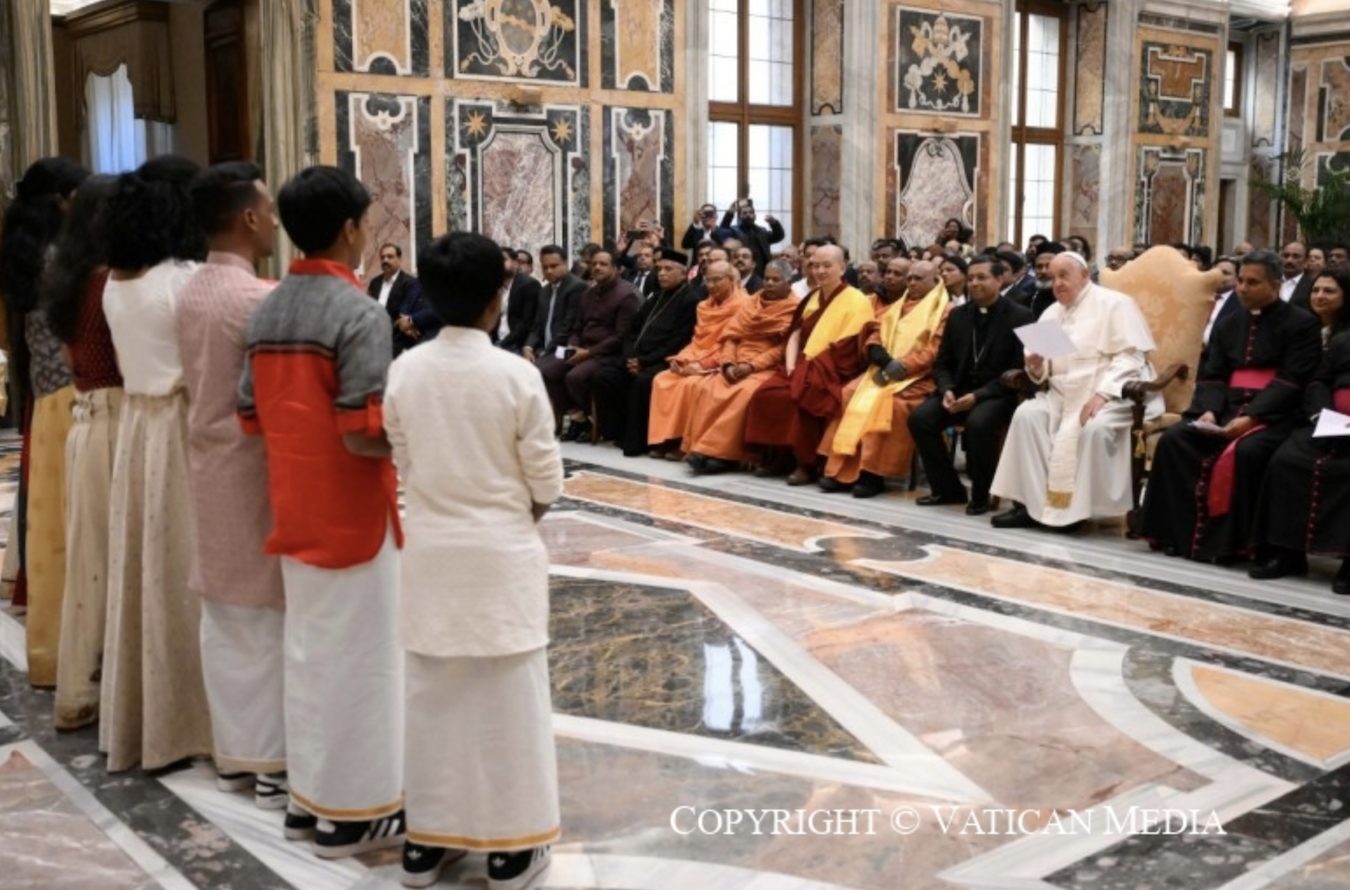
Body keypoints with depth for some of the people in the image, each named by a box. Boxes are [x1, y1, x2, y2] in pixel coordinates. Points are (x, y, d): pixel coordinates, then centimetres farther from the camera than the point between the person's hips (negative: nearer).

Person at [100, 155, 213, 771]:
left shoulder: (114, 282, 8)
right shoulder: (185, 280, -16)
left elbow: (132, 359, 14)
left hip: (136, 427, 7)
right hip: (182, 431, -7)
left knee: (143, 569, 14)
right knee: (187, 571, 2)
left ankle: (138, 717, 25)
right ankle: (186, 719, 11)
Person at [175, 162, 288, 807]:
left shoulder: (190, 294, 7)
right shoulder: (260, 298, -19)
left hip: (208, 465, 8)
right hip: (256, 470, -8)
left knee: (223, 618, 13)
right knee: (268, 617, 0)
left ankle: (234, 753, 22)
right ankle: (275, 763, 8)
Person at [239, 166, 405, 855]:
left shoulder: (267, 311, 6)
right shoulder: (358, 312, -18)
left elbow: (252, 418, 10)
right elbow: (362, 433, -24)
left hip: (294, 509, 8)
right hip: (352, 512, -8)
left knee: (307, 647, 16)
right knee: (357, 654, 3)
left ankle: (308, 796, 26)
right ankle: (352, 811, 12)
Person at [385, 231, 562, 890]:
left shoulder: (404, 372, -4)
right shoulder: (516, 375, -14)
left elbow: (404, 465, 4)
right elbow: (545, 480, -8)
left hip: (431, 551, 3)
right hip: (502, 555, -3)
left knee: (433, 697, 12)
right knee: (507, 699, 6)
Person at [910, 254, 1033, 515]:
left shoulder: (1019, 316, -4)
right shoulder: (958, 315, 12)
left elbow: (1018, 370, -10)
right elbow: (942, 363, 13)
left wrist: (978, 395, -21)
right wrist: (946, 390, -10)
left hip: (997, 393, -5)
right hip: (960, 389, 5)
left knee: (978, 423, -36)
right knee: (920, 417, -20)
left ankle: (981, 494, -13)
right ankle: (948, 488, -3)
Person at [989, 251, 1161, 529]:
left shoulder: (1113, 304, -2)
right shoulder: (1052, 314, 17)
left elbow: (1132, 357, -12)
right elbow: (1045, 370, 15)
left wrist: (1102, 393, -24)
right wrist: (1036, 369, -11)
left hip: (1114, 395, -6)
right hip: (1064, 395, 6)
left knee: (1094, 427, -35)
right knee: (1027, 414, -20)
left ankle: (1083, 507, -22)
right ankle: (1031, 502, -21)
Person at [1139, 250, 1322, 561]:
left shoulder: (1301, 323, 0)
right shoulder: (1228, 324, 19)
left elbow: (1291, 381, -11)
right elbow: (1211, 376, 11)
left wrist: (1250, 417, -23)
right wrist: (1208, 411, -10)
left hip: (1275, 414, -5)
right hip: (1230, 408, 6)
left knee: (1244, 452, -35)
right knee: (1174, 440, -18)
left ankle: (1227, 541, -25)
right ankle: (1182, 532, -18)